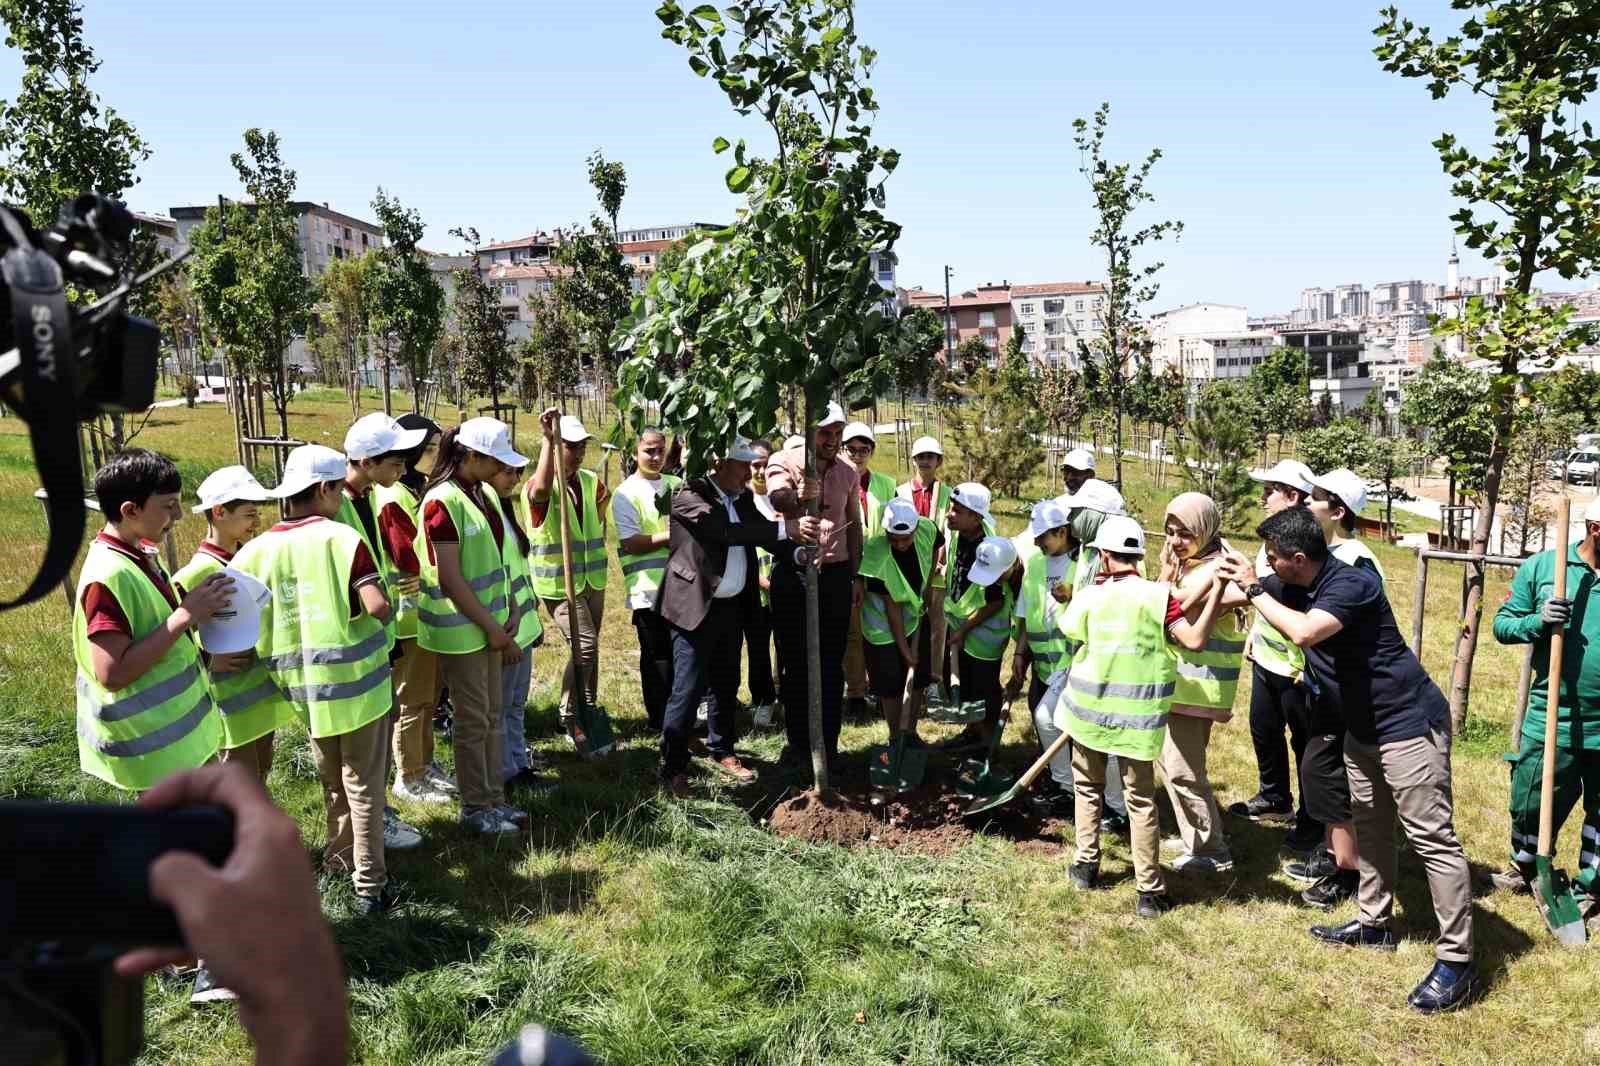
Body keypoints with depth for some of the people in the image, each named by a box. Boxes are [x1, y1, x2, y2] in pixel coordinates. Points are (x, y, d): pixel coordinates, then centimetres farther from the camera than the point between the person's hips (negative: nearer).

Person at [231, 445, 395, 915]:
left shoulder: (257, 550, 0)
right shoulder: (341, 537, -14)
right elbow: (377, 606, -23)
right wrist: (384, 609, 0)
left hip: (303, 683, 5)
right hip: (353, 677, -5)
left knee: (331, 779, 23)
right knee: (363, 784, 5)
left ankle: (342, 856, 37)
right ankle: (370, 884, 9)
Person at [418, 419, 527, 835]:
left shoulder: (484, 493, 7)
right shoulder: (443, 501, -18)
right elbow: (450, 577, -20)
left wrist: (510, 612, 2)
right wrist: (492, 629, -16)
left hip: (489, 622, 8)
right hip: (461, 629, -8)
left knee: (492, 716, 14)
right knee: (473, 721, 4)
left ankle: (494, 798, 26)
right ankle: (475, 808, 18)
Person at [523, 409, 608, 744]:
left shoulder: (591, 481, 4)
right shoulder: (537, 488, -15)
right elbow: (542, 489, -41)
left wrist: (596, 549, 12)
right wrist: (548, 439, -40)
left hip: (592, 579, 6)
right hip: (558, 582, -6)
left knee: (588, 648, 16)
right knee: (584, 645, -16)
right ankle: (569, 718, 2)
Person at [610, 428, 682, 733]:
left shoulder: (676, 485, 13)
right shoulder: (626, 494, -4)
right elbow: (632, 543, -12)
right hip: (649, 590, -5)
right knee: (657, 656, 3)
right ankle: (659, 722, 15)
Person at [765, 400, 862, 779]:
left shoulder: (847, 470, 7)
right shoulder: (784, 462, -5)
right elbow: (777, 496, -28)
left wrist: (855, 576, 14)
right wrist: (798, 496, -51)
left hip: (835, 573, 3)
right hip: (792, 574, -2)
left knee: (832, 663, 7)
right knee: (795, 662, 7)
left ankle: (829, 744, 18)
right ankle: (798, 743, 19)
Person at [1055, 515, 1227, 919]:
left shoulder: (1088, 596, -8)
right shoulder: (1157, 594, -10)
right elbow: (1195, 640, -16)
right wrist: (1217, 590, -12)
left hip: (1088, 708, 1)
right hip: (1137, 716, -1)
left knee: (1088, 788, 21)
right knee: (1141, 799, 8)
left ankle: (1086, 866, 28)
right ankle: (1150, 892, 10)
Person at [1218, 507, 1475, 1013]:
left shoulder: (1352, 585, -26)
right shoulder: (1294, 587, -1)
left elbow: (1304, 632, -42)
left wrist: (1253, 588, -30)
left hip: (1408, 722, -10)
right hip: (1363, 725, 10)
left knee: (1432, 838, -6)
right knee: (1369, 824, 19)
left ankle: (1456, 961, 0)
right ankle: (1374, 922, 34)